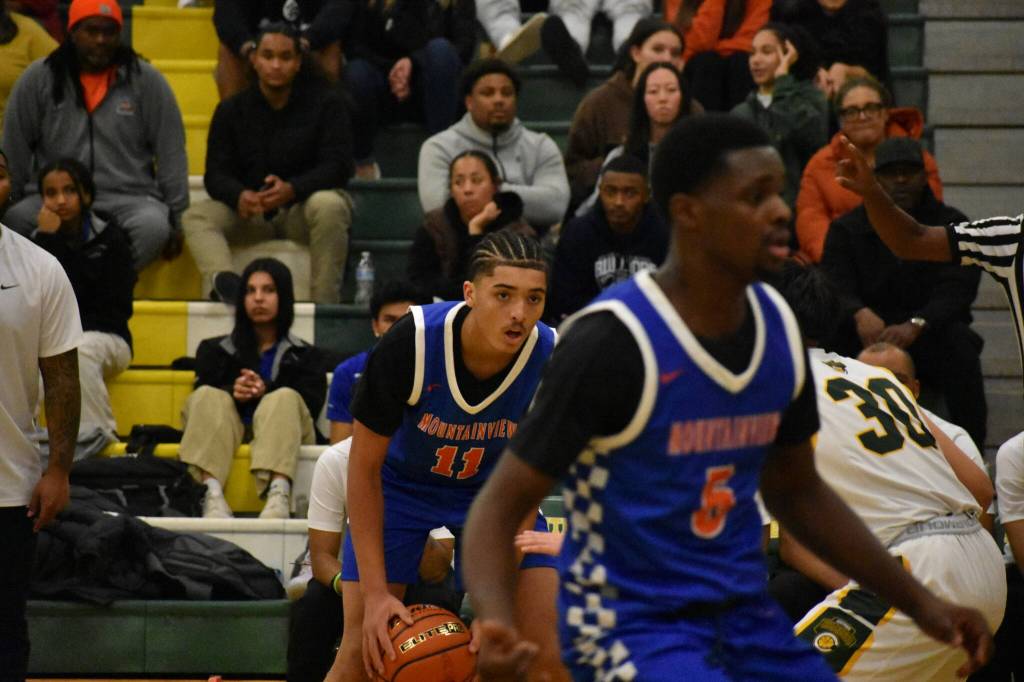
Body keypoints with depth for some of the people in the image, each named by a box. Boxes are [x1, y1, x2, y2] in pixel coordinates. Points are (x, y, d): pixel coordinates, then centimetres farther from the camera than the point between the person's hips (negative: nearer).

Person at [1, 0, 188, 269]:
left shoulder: (146, 80, 5)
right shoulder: (38, 79, 6)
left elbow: (171, 153, 7)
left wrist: (175, 217, 4)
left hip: (130, 198, -1)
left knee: (153, 226, -35)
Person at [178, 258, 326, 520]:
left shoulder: (305, 355, 23)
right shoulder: (216, 350, 26)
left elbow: (312, 402, 2)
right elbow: (201, 398, 7)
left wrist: (267, 391, -17)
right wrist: (233, 393, -17)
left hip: (284, 432, -1)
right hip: (225, 433, 1)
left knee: (284, 399, -29)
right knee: (208, 398, -25)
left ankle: (278, 492, -55)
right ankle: (211, 494, -49)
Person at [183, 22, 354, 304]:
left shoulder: (325, 103, -1)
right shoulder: (232, 110, 6)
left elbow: (338, 165, -11)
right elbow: (216, 173, -1)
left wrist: (292, 189, -31)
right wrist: (239, 196, -27)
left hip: (305, 204, -3)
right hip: (250, 211, 3)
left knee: (330, 206, -36)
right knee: (197, 216, -23)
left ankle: (325, 303, -34)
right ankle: (223, 285, -52)